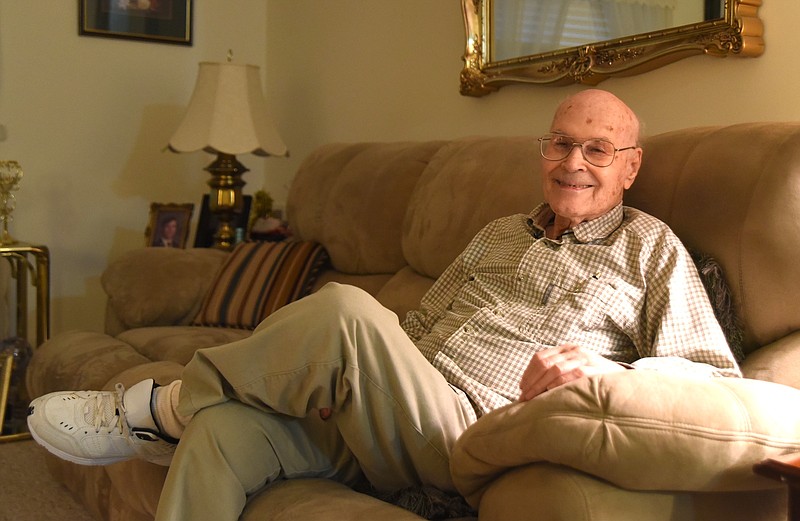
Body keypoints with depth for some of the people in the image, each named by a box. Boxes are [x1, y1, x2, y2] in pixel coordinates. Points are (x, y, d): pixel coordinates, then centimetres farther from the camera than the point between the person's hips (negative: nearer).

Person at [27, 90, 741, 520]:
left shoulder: (650, 247, 8)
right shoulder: (501, 235, 25)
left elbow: (716, 373, 0)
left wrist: (602, 374, -19)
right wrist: (348, 373, 5)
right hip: (387, 419, 6)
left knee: (344, 309, -30)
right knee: (226, 431, -21)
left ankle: (168, 409, -6)